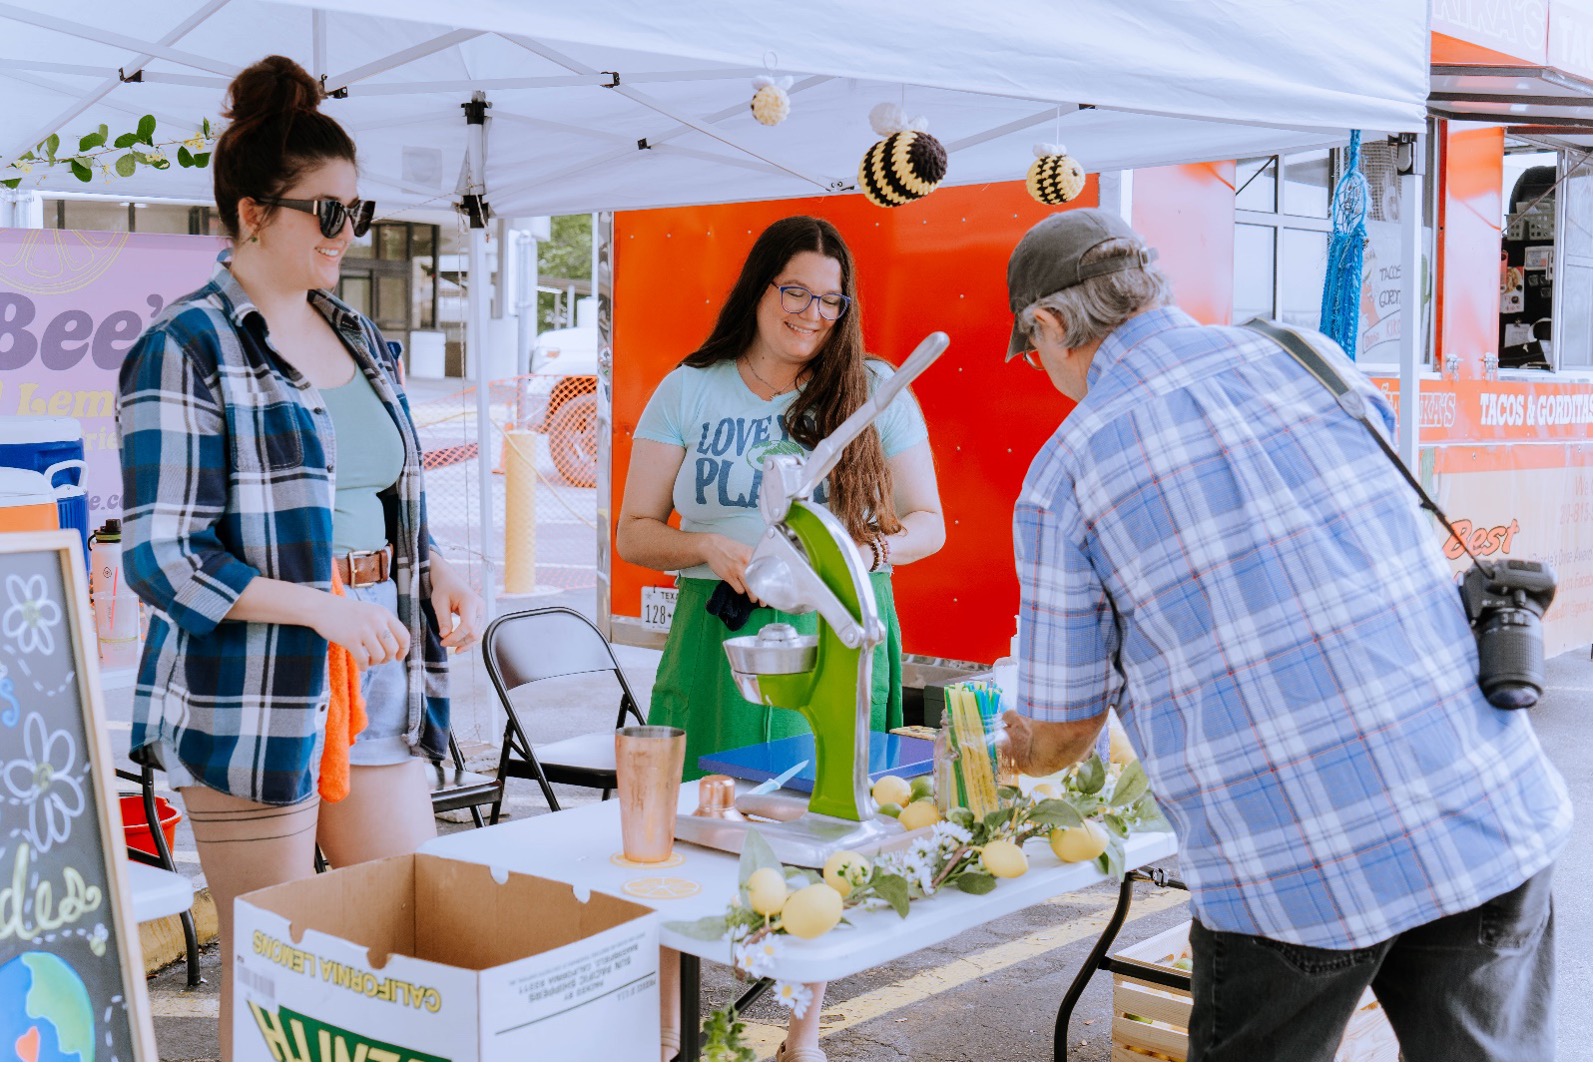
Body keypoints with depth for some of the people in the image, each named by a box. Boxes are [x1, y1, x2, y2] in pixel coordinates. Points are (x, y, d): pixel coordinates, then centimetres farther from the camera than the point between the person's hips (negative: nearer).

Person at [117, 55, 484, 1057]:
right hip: (256, 701, -6)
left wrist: (439, 572, 0)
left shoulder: (360, 338, 13)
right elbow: (162, 556, -14)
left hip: (382, 693, 7)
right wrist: (323, 607, -24)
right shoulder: (185, 350, -9)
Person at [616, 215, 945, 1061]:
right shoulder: (688, 391, 7)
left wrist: (865, 553, -13)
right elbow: (634, 532, 7)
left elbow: (927, 522, 7)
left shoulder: (874, 390, 5)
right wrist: (708, 548, -13)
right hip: (717, 634, 0)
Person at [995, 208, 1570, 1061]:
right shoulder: (1307, 356, 7)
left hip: (1295, 877, -4)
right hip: (1490, 818, 4)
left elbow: (1063, 730, 5)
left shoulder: (1064, 475, -4)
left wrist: (1021, 755, 29)